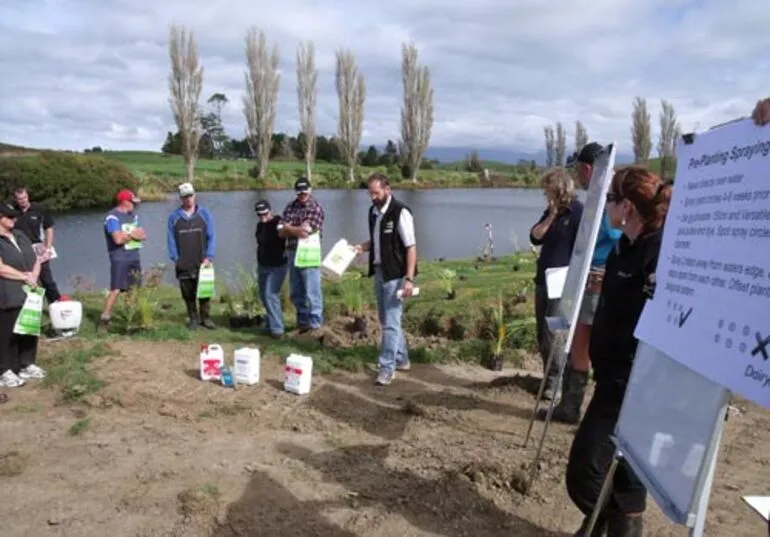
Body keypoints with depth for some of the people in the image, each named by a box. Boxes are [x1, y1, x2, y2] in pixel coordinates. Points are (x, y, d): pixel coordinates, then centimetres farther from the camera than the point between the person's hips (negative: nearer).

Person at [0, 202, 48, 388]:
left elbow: (35, 259, 13)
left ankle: (27, 365, 25)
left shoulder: (20, 236, 14)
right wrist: (25, 277, -12)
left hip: (29, 293, 7)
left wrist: (33, 276, -5)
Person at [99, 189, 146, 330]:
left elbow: (142, 234, 13)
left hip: (134, 257, 8)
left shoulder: (133, 215, 16)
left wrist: (133, 235, -9)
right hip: (120, 259, -8)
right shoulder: (113, 217, -10)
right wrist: (132, 235, -4)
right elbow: (118, 239, -21)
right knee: (115, 290, -12)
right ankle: (104, 320, -7)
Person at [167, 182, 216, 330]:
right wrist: (175, 258, -4)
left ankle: (206, 318, 14)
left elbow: (211, 237, 0)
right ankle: (193, 318, 18)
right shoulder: (174, 217, 4)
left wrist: (208, 257, -8)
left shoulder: (204, 214, 3)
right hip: (184, 265, 1)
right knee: (188, 294, 6)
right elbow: (171, 239, 4)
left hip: (202, 263, 0)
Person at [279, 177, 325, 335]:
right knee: (296, 292, 13)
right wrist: (297, 230, -10)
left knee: (312, 291, -5)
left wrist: (289, 228, -1)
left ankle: (315, 324, 3)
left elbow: (305, 230, -15)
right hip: (292, 252, 6)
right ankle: (302, 322, 25)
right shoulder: (290, 207, 13)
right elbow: (281, 232, 5)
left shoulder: (315, 208, -5)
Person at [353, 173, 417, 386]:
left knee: (391, 321, -6)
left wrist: (409, 278, -22)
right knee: (386, 320, 15)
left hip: (396, 274, -8)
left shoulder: (400, 212, -15)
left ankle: (387, 367, 2)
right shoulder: (373, 211, 8)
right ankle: (401, 359, 30)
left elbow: (411, 247, -17)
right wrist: (362, 247, 1)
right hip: (379, 272, 8)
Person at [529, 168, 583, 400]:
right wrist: (551, 216, -8)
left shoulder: (578, 212, -10)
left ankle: (555, 382, 1)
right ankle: (548, 377, 23)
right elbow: (535, 237, 2)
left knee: (553, 334, -8)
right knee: (542, 334, 12)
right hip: (543, 280, 8)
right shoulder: (549, 212, 12)